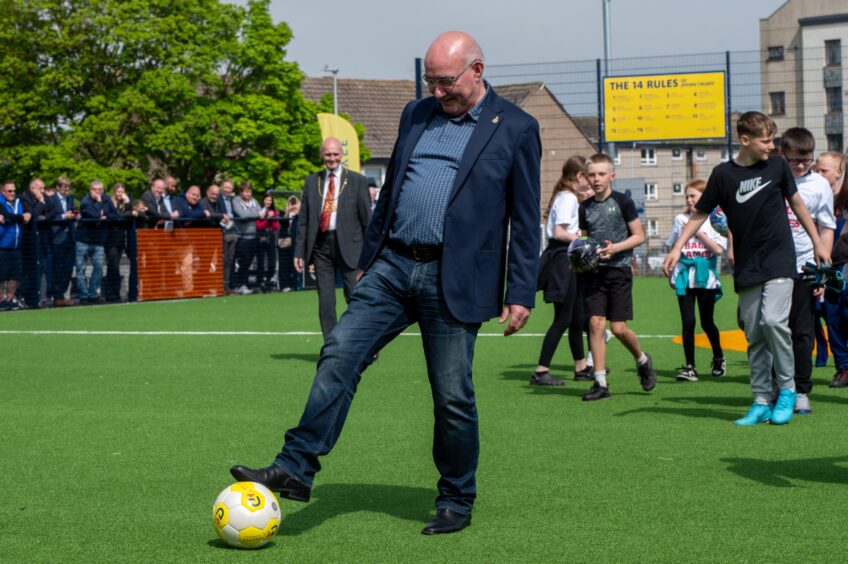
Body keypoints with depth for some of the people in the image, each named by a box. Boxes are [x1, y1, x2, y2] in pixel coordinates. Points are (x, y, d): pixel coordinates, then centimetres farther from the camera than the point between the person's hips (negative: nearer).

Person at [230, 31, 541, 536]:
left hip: (453, 281, -4)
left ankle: (457, 503, 17)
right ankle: (295, 469, -7)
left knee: (453, 398, 1)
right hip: (393, 267, 5)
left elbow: (526, 220, -3)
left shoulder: (516, 129, -2)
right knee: (339, 356, -9)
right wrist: (368, 259, 19)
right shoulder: (416, 115, 14)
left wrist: (521, 295, -8)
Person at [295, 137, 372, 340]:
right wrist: (300, 252, 7)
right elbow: (303, 220, 12)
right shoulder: (311, 182, 12)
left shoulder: (357, 180, 4)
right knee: (325, 301, 3)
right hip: (321, 244, 3)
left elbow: (367, 217, 2)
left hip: (348, 245, -3)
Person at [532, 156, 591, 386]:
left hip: (569, 262, 10)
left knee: (577, 317, 17)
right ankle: (541, 371, -7)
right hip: (563, 260, -10)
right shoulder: (569, 198, -14)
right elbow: (559, 233, -21)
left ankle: (581, 366, 28)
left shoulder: (564, 196, 16)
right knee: (563, 319, -8)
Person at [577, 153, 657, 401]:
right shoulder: (585, 207, 9)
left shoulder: (622, 202, -3)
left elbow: (639, 236, -1)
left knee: (618, 328, -5)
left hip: (619, 269, -3)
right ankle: (600, 383, -2)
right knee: (595, 323, -6)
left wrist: (616, 248, -16)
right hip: (593, 270, 4)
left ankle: (642, 360, 25)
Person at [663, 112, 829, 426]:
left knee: (773, 320, -20)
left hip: (779, 261, -2)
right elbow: (700, 214, 7)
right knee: (754, 335, 4)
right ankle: (762, 402, 12)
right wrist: (677, 248, -3)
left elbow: (797, 203, 14)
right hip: (747, 268, 2)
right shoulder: (723, 174, -1)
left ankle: (786, 390, -3)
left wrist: (817, 244, 17)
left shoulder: (777, 166, 2)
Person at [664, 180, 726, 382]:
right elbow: (672, 248, 16)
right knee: (688, 322, -5)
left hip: (706, 277, -2)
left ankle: (719, 358, 30)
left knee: (707, 322, 6)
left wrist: (699, 233, -12)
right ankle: (689, 367, -2)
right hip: (685, 278, 2)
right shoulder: (680, 220, 8)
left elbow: (719, 249, -9)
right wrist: (670, 273, 13)